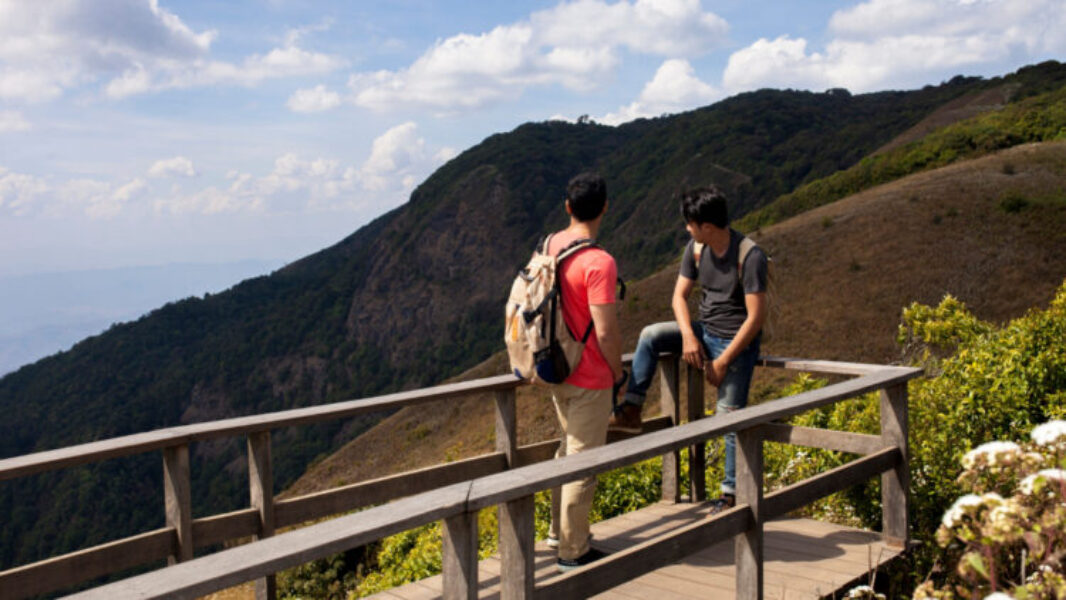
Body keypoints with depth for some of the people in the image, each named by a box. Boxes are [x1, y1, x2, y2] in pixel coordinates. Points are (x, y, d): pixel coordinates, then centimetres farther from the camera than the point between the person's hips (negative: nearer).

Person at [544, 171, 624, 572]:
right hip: (590, 378, -8)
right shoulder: (598, 262, -23)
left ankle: (560, 531, 36)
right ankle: (574, 551, 15)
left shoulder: (550, 246, 1)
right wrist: (618, 370, -6)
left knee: (569, 449, 23)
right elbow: (605, 331, -25)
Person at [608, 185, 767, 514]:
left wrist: (723, 361, -21)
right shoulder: (696, 248, -4)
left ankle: (732, 491, 10)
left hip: (737, 341, -6)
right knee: (650, 335, -14)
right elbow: (680, 295, 2)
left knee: (730, 416, -5)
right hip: (704, 330, 6)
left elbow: (756, 316, -22)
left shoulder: (750, 256, -23)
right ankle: (630, 413, -10)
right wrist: (688, 336, -17)